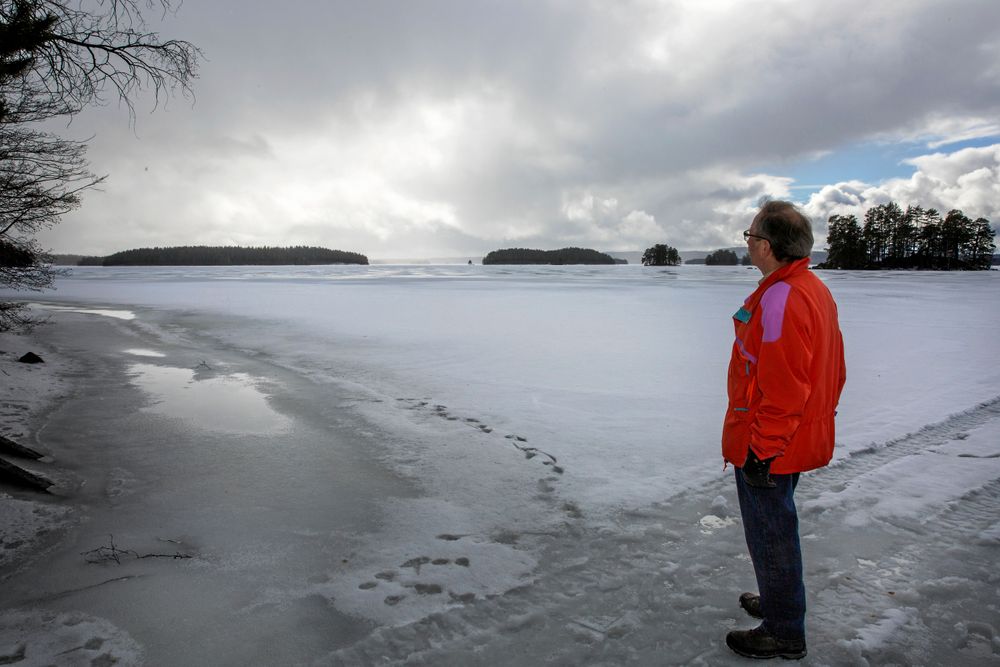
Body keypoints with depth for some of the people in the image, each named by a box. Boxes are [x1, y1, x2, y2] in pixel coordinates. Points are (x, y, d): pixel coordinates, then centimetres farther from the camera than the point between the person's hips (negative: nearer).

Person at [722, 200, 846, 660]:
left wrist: (763, 449, -22)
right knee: (776, 527, 24)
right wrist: (821, 415, 23)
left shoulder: (780, 299, -25)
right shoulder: (816, 290, 8)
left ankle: (783, 634, 22)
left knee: (770, 533, 5)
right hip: (802, 437, 10)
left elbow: (782, 388, -27)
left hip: (768, 447, -10)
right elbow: (832, 371, 15)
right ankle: (778, 602, 43)